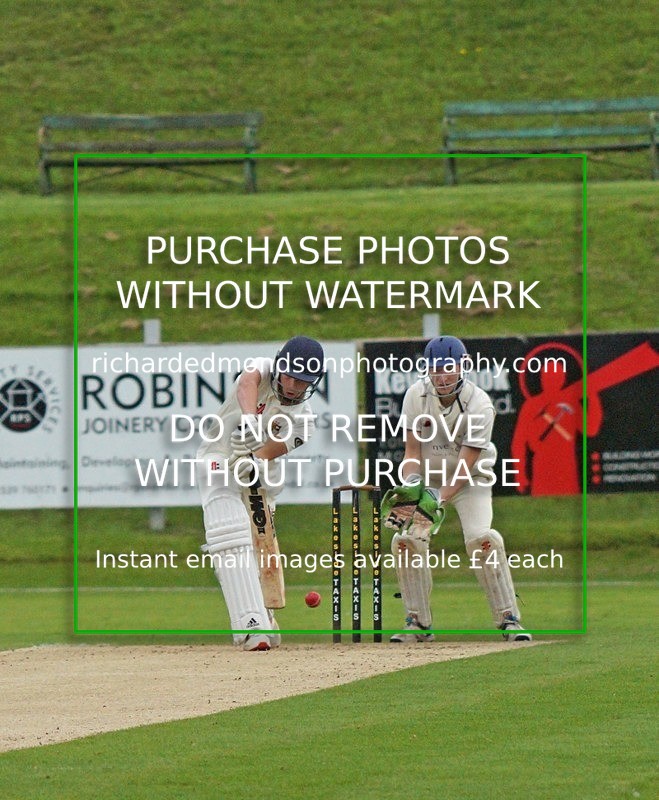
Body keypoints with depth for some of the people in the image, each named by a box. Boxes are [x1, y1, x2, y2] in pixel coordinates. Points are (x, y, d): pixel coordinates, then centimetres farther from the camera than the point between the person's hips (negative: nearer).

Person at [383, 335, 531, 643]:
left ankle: (508, 619, -16)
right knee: (405, 539, -15)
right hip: (428, 477, 3)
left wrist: (439, 500, -38)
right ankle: (419, 623, -2)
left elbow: (465, 464, -26)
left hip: (469, 480, -3)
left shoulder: (479, 406, -24)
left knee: (481, 538, -24)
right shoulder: (416, 395, -14)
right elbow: (412, 450, -10)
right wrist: (410, 489, -27)